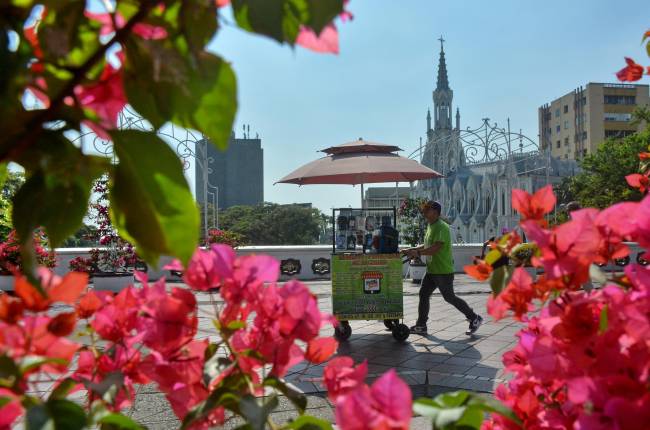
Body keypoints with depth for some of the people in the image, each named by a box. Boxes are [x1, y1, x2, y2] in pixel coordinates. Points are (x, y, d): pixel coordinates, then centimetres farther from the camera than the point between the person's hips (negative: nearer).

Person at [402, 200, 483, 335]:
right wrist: (412, 250, 9)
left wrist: (418, 253, -23)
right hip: (432, 270, 10)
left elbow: (436, 248, -27)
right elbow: (427, 245, 20)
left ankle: (475, 319, 15)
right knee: (423, 295, 8)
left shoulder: (441, 227, -18)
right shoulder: (430, 226, 13)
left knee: (449, 297, 0)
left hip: (443, 270, -10)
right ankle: (421, 326, 14)